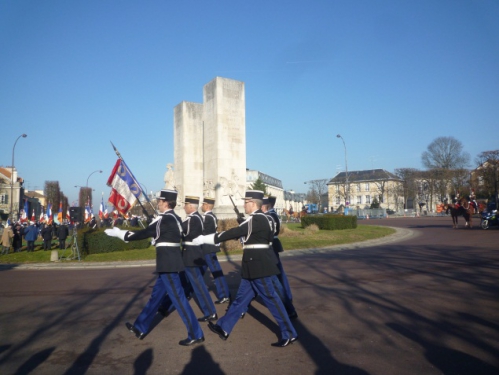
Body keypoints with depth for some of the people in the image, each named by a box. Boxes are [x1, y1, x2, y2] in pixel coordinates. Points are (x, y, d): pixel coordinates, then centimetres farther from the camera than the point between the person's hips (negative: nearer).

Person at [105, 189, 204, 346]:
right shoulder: (175, 218, 12)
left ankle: (195, 334, 3)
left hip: (167, 263, -10)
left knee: (178, 297, -4)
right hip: (171, 260, 10)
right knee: (156, 295, 19)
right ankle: (140, 328, 33)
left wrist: (120, 233, -4)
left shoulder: (165, 219, -15)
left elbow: (144, 233, -12)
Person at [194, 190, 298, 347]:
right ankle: (224, 328, 23)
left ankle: (289, 334, 9)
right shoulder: (260, 218, 12)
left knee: (270, 297, -2)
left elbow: (234, 233, -22)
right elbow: (269, 236, 20)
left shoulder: (256, 219, -18)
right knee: (242, 296, 14)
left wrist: (205, 239, -19)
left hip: (258, 263, -10)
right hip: (256, 262, 10)